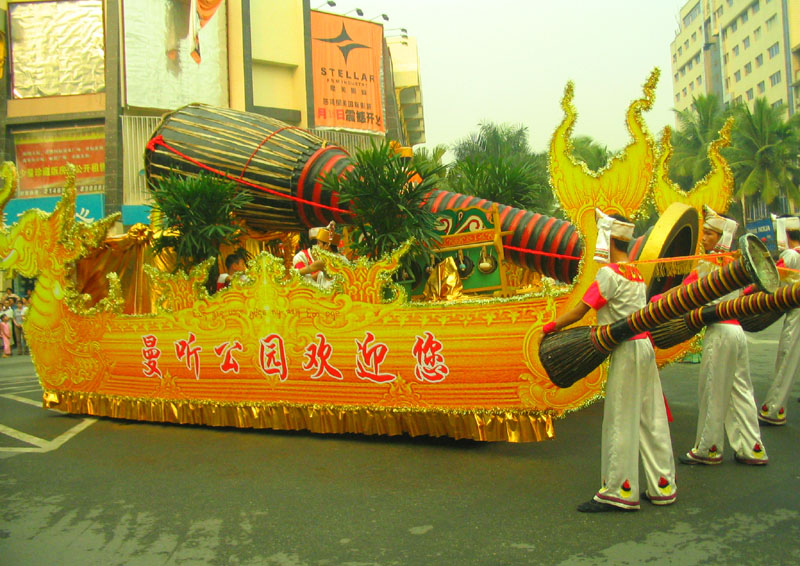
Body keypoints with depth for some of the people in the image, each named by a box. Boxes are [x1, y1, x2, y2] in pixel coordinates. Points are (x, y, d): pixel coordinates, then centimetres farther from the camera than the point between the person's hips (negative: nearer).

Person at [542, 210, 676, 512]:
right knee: (650, 419, 12)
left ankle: (619, 492, 2)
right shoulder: (636, 272, 15)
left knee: (620, 422, -4)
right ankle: (662, 486, 20)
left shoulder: (610, 273, -12)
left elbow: (580, 311, -12)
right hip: (644, 345, 9)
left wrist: (550, 327, -1)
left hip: (627, 350, -9)